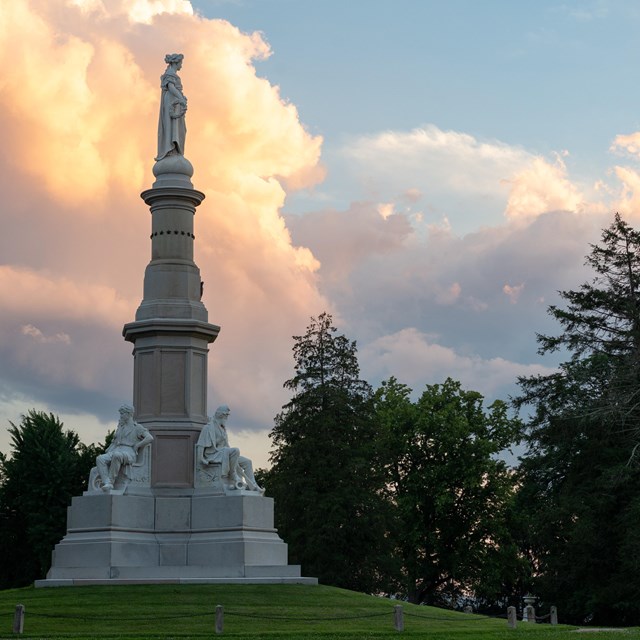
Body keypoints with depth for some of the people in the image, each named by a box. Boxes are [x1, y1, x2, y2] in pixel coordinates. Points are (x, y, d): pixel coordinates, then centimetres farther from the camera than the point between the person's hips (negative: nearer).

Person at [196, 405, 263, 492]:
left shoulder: (223, 428, 21)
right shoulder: (209, 427, -7)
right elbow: (201, 443, -15)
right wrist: (201, 459, -24)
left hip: (224, 455, 9)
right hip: (214, 455, -9)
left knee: (247, 462, -3)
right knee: (235, 450, -33)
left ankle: (252, 486, -9)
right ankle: (233, 475, -26)